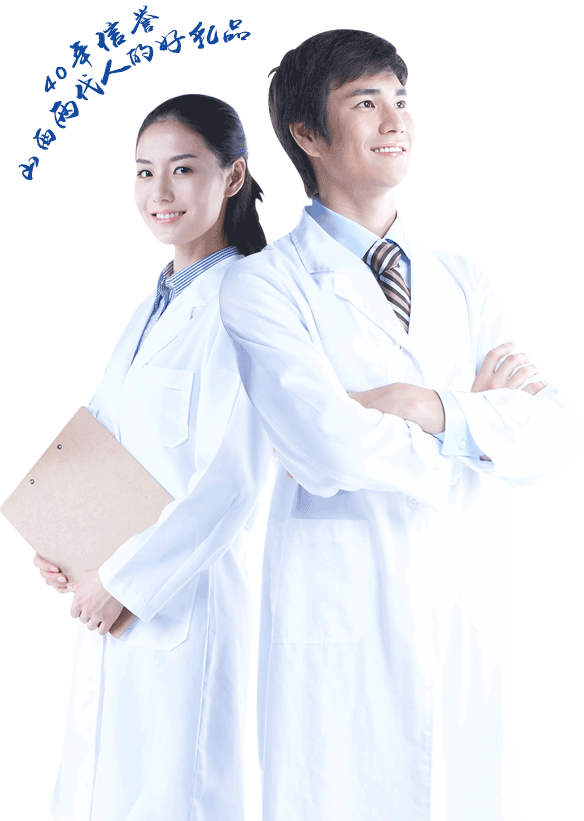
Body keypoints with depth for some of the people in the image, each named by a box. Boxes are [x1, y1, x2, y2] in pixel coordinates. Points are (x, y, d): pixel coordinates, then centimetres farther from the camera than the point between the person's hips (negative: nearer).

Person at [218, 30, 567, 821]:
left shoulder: (462, 281, 11)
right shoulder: (264, 284, -6)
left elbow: (543, 437, 0)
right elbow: (329, 448, -20)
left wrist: (432, 408, -16)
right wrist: (477, 417, -8)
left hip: (461, 616, 5)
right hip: (338, 627, -4)